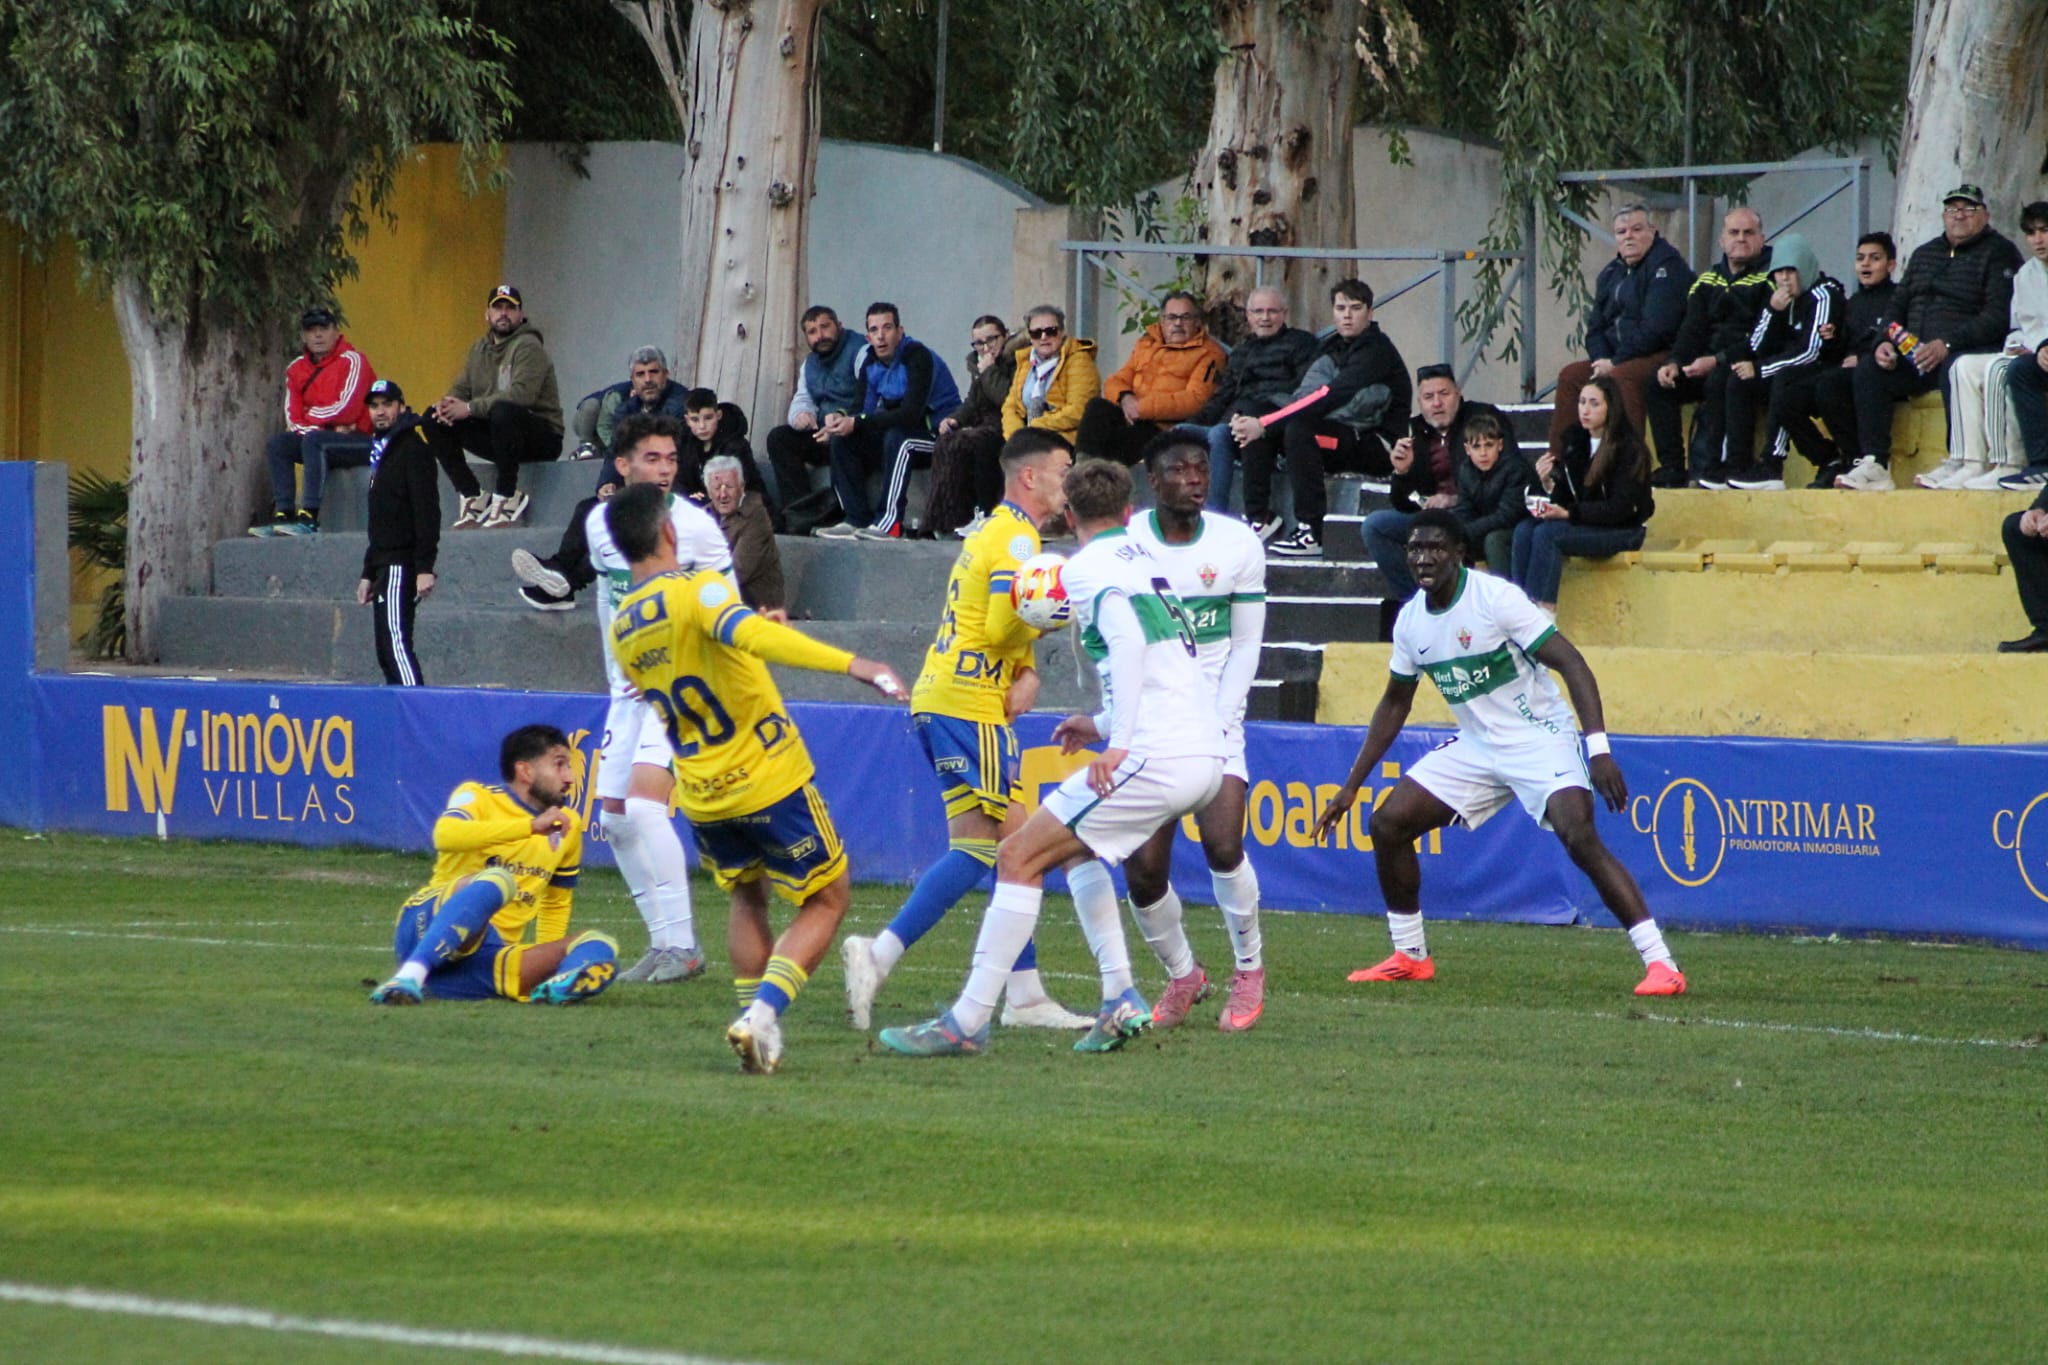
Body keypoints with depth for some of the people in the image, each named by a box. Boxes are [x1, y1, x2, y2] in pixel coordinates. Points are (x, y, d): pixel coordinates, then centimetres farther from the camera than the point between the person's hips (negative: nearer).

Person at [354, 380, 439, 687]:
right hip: (384, 565, 10)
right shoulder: (381, 449, 21)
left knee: (395, 640, -17)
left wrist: (425, 568, -23)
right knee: (387, 650, 6)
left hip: (401, 565, -10)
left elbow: (427, 511, -16)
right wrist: (368, 573, 23)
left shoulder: (412, 448, -8)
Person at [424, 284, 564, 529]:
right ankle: (473, 497, -11)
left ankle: (507, 498, -27)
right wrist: (449, 403, -15)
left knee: (503, 412, -39)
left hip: (542, 437, -7)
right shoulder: (480, 349, 13)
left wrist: (470, 408, -29)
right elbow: (461, 388, 11)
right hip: (497, 438, 7)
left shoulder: (528, 346, -12)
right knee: (434, 418, -7)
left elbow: (521, 394, -26)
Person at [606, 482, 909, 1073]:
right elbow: (749, 633, -36)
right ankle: (763, 1012, -12)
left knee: (747, 897, 28)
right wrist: (850, 663, -43)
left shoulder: (621, 629, 5)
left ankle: (755, 1015, 15)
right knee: (828, 897, 7)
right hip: (768, 779, -6)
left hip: (700, 796, 6)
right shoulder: (697, 587, -16)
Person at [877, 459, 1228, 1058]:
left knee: (1020, 856, -4)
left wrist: (1119, 744, -25)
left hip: (1157, 756, -9)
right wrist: (1106, 724, 35)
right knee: (1074, 847, 27)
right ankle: (1121, 1000, 15)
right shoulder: (1144, 559, 22)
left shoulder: (1086, 568, -3)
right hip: (1205, 754, 9)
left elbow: (1129, 641, -21)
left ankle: (967, 1021, -8)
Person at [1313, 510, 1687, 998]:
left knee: (1580, 836, -27)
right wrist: (1351, 787, 17)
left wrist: (1598, 748, -32)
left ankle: (1660, 963, -25)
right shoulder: (1411, 620, 2)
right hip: (1475, 747, 7)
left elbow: (1572, 664, -21)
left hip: (1540, 739, -7)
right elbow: (1395, 703, 17)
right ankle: (1410, 957, 16)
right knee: (1388, 824, 0)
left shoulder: (1496, 598, -19)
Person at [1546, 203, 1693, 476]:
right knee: (1570, 376, 1)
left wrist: (1615, 363, -17)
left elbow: (1656, 328, -20)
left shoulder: (1666, 266, -11)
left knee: (1622, 377, -34)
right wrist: (1601, 360, -4)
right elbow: (1595, 328, 18)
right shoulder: (1611, 274, 17)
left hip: (1666, 355, -9)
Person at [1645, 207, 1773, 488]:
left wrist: (1717, 361, -23)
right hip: (1711, 365, 7)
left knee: (1718, 382, -36)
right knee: (1657, 387, -10)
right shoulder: (1707, 281, 17)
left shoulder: (1770, 278, -5)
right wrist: (1674, 362, -10)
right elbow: (1692, 329, 11)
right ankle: (1672, 469, -13)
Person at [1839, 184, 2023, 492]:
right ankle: (1874, 465, -23)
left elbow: (1998, 317, -13)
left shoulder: (1998, 253, 0)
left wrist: (1946, 344, -23)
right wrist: (1884, 343, 2)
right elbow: (1898, 306, 24)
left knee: (1954, 371, -38)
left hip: (1969, 351, -7)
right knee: (1869, 373, -15)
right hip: (1913, 356, 7)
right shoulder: (1924, 254, 22)